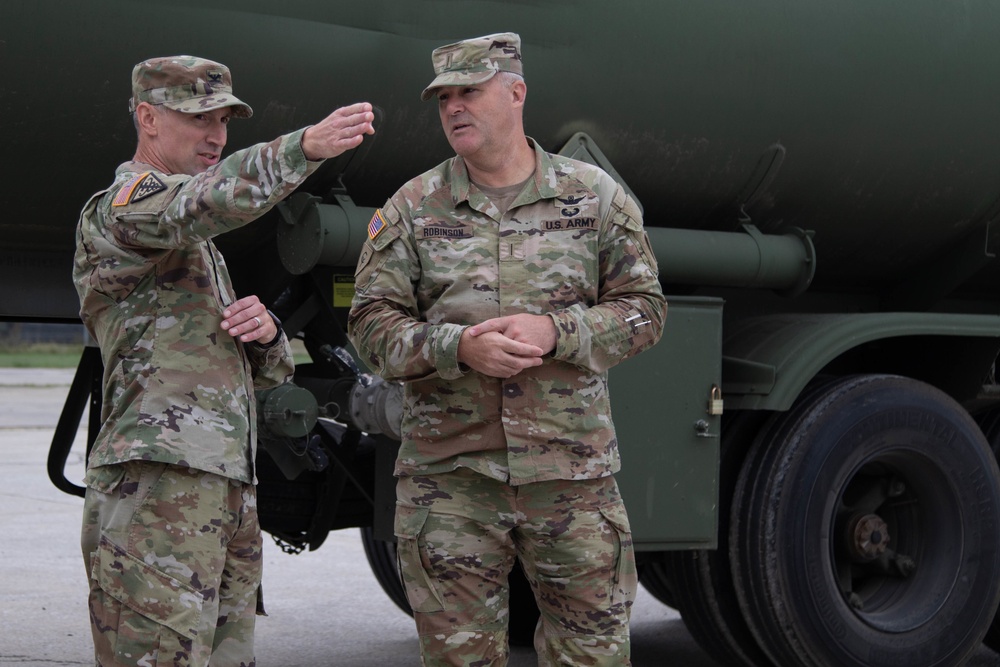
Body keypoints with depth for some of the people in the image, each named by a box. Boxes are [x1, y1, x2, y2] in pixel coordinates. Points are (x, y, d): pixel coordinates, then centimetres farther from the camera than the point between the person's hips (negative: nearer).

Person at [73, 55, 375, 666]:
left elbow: (269, 372, 26)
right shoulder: (118, 208, -1)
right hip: (156, 485, -9)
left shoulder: (203, 250, 28)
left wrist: (265, 331, 0)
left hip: (231, 494, 9)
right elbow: (198, 203, -26)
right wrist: (305, 146, -42)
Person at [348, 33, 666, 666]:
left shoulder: (597, 197, 5)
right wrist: (458, 347, -17)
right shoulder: (412, 208, 5)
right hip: (450, 475, 0)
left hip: (574, 474, 0)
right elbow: (373, 323, 2)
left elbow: (642, 307, 4)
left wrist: (556, 332, -14)